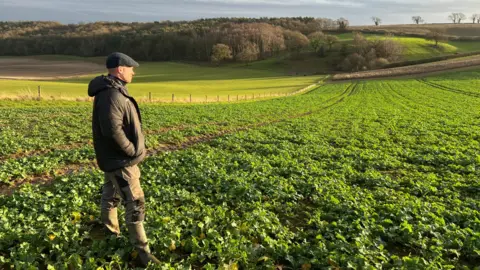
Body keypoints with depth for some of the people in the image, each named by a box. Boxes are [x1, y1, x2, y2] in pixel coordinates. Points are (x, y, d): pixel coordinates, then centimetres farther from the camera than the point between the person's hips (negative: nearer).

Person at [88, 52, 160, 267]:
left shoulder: (114, 90, 9)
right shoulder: (111, 94, -24)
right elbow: (112, 130, -31)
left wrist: (132, 148, 9)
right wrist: (132, 150, -19)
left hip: (116, 157, 11)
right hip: (120, 160, -11)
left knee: (111, 196, 23)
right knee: (135, 203, -6)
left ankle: (111, 233, 41)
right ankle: (142, 251, 2)